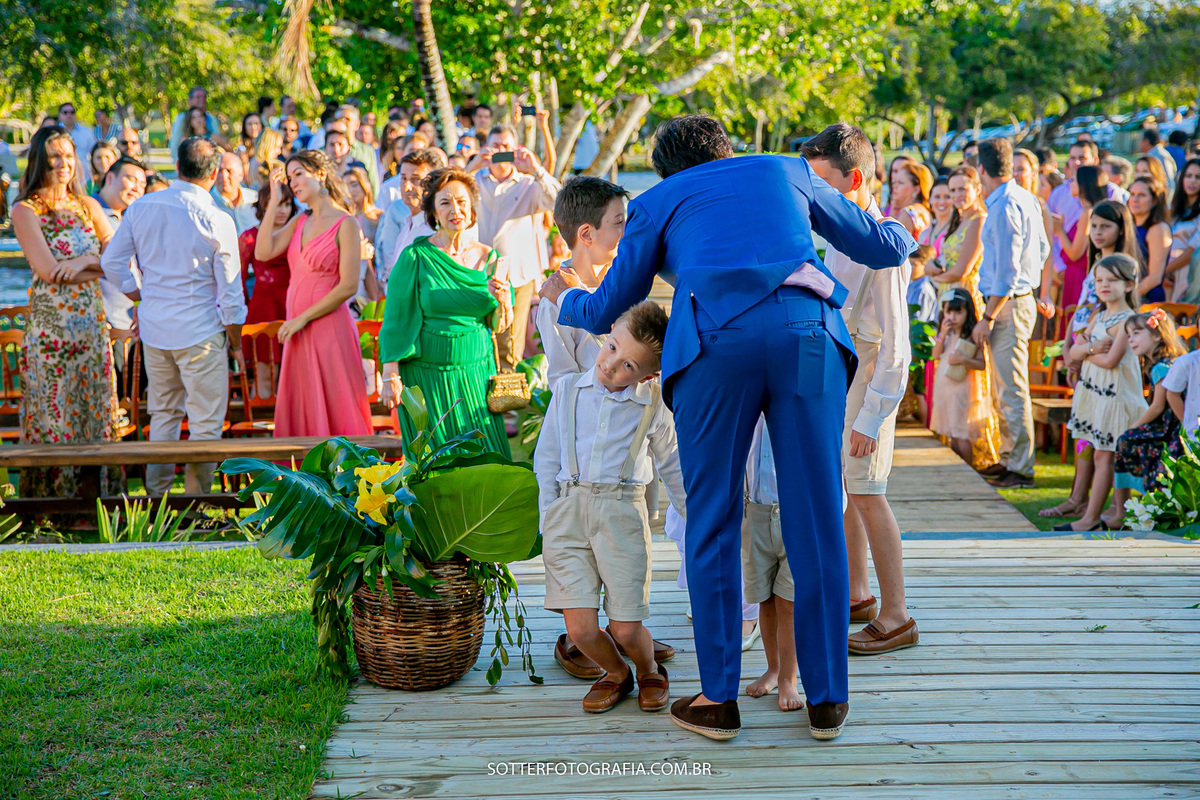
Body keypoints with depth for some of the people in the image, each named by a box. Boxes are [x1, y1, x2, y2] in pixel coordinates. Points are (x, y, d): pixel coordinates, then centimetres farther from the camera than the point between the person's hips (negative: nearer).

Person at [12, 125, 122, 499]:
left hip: (92, 324, 4)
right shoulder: (25, 211, -3)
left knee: (96, 409, 5)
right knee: (55, 413, -1)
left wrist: (84, 262, -16)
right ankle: (53, 494, 7)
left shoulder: (88, 207, 11)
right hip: (50, 326, -4)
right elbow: (47, 269, -13)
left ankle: (99, 492, 12)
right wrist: (102, 267, -8)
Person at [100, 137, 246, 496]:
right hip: (200, 332, -5)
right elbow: (230, 292, -9)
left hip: (154, 329, 5)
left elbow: (112, 263, 5)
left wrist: (142, 299, 16)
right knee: (205, 423, 3)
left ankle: (156, 494, 23)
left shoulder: (141, 207, 1)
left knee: (163, 414, 18)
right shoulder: (217, 220, -12)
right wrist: (235, 343, 3)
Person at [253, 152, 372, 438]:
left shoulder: (345, 224, -8)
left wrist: (302, 319, -13)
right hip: (297, 329, 7)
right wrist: (274, 202, -1)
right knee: (301, 412, 9)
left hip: (328, 327, -7)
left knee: (333, 411, -1)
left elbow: (348, 286, -14)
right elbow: (263, 253, -2)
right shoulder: (300, 221, 12)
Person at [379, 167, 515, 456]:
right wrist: (391, 375, -11)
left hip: (477, 371, 3)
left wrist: (502, 301, -11)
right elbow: (395, 321, -5)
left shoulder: (489, 258, 5)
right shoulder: (416, 257, -5)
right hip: (427, 375, -3)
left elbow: (499, 327, 10)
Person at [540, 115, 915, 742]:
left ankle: (719, 698, 12)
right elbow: (881, 248, 35)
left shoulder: (657, 202, 25)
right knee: (816, 520, 6)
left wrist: (562, 297, 51)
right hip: (807, 334, 1)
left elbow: (603, 313, 29)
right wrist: (903, 233, 60)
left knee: (712, 523, 8)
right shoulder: (787, 171, 29)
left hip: (716, 343, -1)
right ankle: (826, 698, 12)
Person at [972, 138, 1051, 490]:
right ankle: (1010, 458, 28)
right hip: (1020, 297, 10)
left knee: (1012, 389, -6)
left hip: (1009, 304, -10)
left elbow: (1007, 273, -21)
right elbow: (1043, 248, 20)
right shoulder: (1025, 199, 10)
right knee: (1004, 387, 18)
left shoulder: (1004, 209, -19)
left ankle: (1021, 469, -3)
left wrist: (988, 318, -18)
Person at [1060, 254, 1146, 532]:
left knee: (1104, 456, -5)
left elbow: (1110, 360, -21)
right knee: (1101, 455, 9)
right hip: (1093, 391, 8)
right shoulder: (1098, 316, 13)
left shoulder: (1127, 320, -13)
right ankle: (1094, 516, 12)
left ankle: (1090, 519, -5)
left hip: (1115, 393, -8)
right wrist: (1090, 347, -12)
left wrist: (1086, 352, -4)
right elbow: (1074, 352, 9)